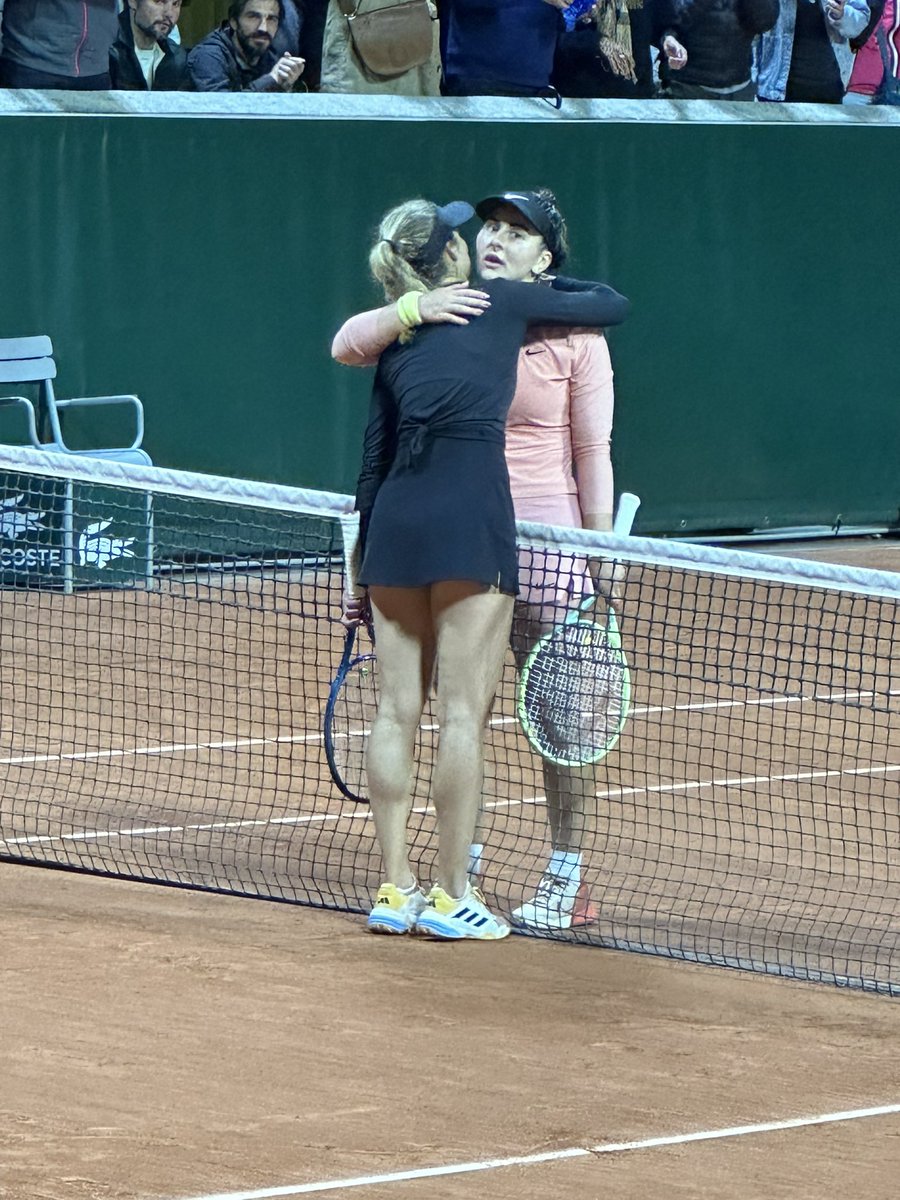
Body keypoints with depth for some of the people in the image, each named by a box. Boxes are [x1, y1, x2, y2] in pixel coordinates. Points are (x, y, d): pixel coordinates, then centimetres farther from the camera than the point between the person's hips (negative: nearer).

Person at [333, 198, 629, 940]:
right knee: (463, 712, -2)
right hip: (471, 519, -5)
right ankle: (452, 896, -1)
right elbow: (614, 308, 17)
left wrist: (362, 571, 21)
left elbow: (374, 462, 16)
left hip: (395, 518, 5)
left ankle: (395, 889, 11)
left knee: (397, 709, 8)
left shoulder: (397, 343, 17)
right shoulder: (504, 305, 6)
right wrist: (563, 287, 37)